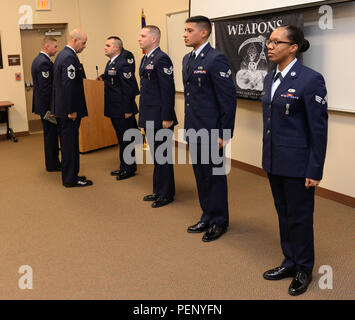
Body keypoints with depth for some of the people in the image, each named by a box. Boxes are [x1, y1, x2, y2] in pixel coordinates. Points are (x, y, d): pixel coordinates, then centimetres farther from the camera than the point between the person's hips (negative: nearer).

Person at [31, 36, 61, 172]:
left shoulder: (38, 59, 13)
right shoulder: (44, 63, -20)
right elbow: (46, 89, -24)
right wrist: (52, 108, -21)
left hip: (44, 105, 10)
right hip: (47, 105, -10)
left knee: (50, 135, 17)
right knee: (51, 134, -1)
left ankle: (53, 162, 26)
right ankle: (52, 165, 9)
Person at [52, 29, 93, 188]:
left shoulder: (62, 54, 14)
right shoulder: (70, 57, -18)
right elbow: (68, 85, -24)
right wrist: (72, 110, -20)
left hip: (61, 108, 10)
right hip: (68, 109, -10)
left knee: (68, 143, 16)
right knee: (70, 144, -2)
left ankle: (70, 175, 27)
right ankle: (70, 179, 7)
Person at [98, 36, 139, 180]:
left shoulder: (123, 63, -18)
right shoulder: (111, 62, 11)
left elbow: (128, 88, -21)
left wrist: (128, 110, -21)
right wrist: (103, 77, 16)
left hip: (122, 109, -10)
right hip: (114, 109, 10)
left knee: (126, 139, 0)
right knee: (121, 138, 17)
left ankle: (129, 168, 11)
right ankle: (124, 166, 27)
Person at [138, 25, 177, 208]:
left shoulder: (161, 59, -15)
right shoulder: (146, 59, 15)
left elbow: (168, 90, -19)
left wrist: (166, 118, -21)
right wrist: (143, 116, 19)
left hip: (160, 118, -10)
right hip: (149, 118, 10)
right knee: (156, 156, 17)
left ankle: (166, 194, 13)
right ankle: (158, 191, 29)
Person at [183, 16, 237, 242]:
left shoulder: (216, 59, -15)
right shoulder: (188, 59, 13)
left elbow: (229, 98, -17)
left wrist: (224, 134, -17)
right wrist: (189, 126, 18)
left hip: (211, 131, -9)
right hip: (194, 130, 9)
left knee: (214, 176, 4)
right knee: (201, 175, 17)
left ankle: (219, 221, 20)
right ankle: (208, 217, 32)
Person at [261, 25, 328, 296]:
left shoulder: (310, 79, -16)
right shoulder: (271, 78, 8)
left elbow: (319, 129, -15)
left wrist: (315, 171, -15)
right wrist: (268, 157, 17)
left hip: (297, 164, -7)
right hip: (274, 161, 7)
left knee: (300, 217, 7)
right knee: (284, 214, 19)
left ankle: (304, 270, 27)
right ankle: (290, 262, 36)